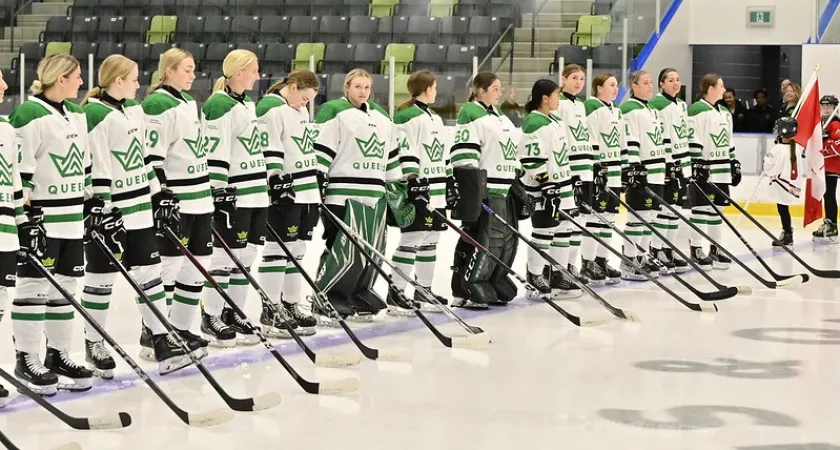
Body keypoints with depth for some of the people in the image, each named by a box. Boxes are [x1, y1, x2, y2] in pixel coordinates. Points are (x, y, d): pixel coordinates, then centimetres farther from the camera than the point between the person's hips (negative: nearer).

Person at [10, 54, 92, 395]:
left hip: (72, 218, 8)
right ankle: (26, 361, 6)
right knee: (33, 286, -2)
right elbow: (17, 169, -16)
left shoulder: (76, 114, 12)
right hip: (39, 219, -8)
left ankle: (58, 356, 21)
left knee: (64, 285, 12)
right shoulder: (29, 115, -15)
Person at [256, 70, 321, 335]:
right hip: (284, 193, -9)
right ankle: (269, 313, -6)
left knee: (297, 250, 11)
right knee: (279, 249, -8)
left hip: (306, 191, 9)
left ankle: (290, 305, 18)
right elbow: (268, 150, -18)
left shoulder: (301, 111, 18)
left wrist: (318, 180, 24)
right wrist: (278, 181, -22)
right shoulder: (272, 109, -12)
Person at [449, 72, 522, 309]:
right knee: (481, 240, -12)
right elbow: (463, 154, -15)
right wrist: (470, 188, -20)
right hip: (483, 191, -9)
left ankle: (495, 288, 18)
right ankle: (464, 293, -8)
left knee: (506, 239, 9)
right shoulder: (471, 114, -8)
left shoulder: (502, 118, 21)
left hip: (504, 191, 9)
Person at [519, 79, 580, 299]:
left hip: (562, 185, 10)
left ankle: (559, 275, 18)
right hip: (544, 190, -10)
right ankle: (535, 276, 6)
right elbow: (532, 161, -20)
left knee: (563, 230, 11)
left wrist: (568, 185, 23)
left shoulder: (556, 121, 14)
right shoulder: (534, 124, -16)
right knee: (544, 230, -4)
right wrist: (547, 186, -21)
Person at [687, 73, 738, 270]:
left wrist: (734, 164, 18)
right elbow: (692, 141, -15)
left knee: (717, 209, 10)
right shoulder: (697, 111, -10)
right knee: (701, 208, -6)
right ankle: (696, 250, -1)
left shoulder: (725, 112, 16)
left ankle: (715, 249, 17)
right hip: (702, 171, -8)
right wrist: (697, 164, -19)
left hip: (721, 172, 8)